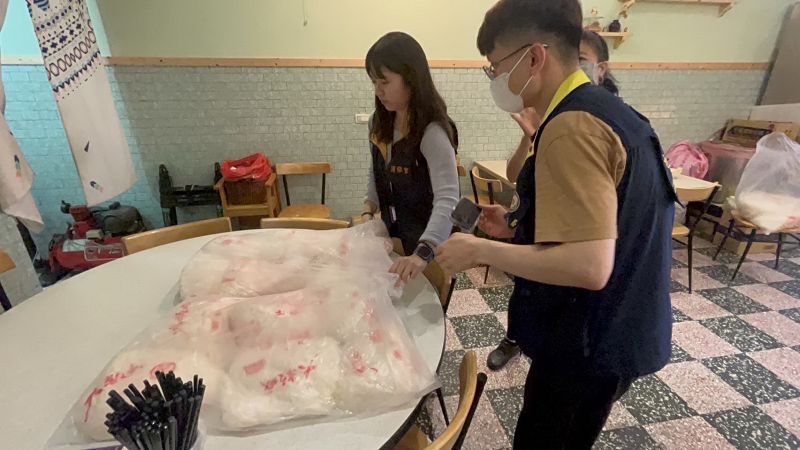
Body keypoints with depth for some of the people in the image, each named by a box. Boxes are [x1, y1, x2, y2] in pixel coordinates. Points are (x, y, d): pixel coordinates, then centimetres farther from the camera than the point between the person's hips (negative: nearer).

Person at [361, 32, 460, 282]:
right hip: (391, 235, 7)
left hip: (425, 241, -6)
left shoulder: (432, 132, -26)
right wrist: (368, 212, -6)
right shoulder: (380, 123, -3)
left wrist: (422, 252, -50)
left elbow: (447, 199, -36)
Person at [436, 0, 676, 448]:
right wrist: (519, 225, 5)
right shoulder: (604, 109, 7)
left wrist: (481, 250, -22)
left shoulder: (572, 127, -25)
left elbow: (589, 266, -32)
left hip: (591, 345, -9)